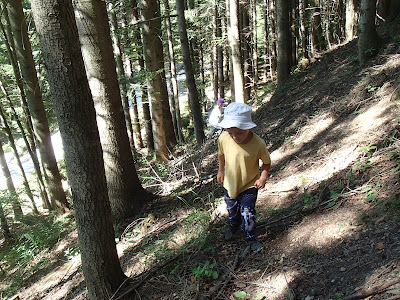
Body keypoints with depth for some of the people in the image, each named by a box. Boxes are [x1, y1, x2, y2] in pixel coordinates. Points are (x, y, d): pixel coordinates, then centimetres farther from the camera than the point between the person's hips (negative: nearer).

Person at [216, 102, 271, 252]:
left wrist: (263, 178, -22)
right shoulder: (223, 139, -21)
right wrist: (221, 171, 11)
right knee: (232, 210, 24)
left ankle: (251, 238, 24)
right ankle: (233, 226, 57)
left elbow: (266, 162, -10)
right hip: (230, 183, 4)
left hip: (249, 185, -3)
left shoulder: (258, 144, -29)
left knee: (247, 213, -4)